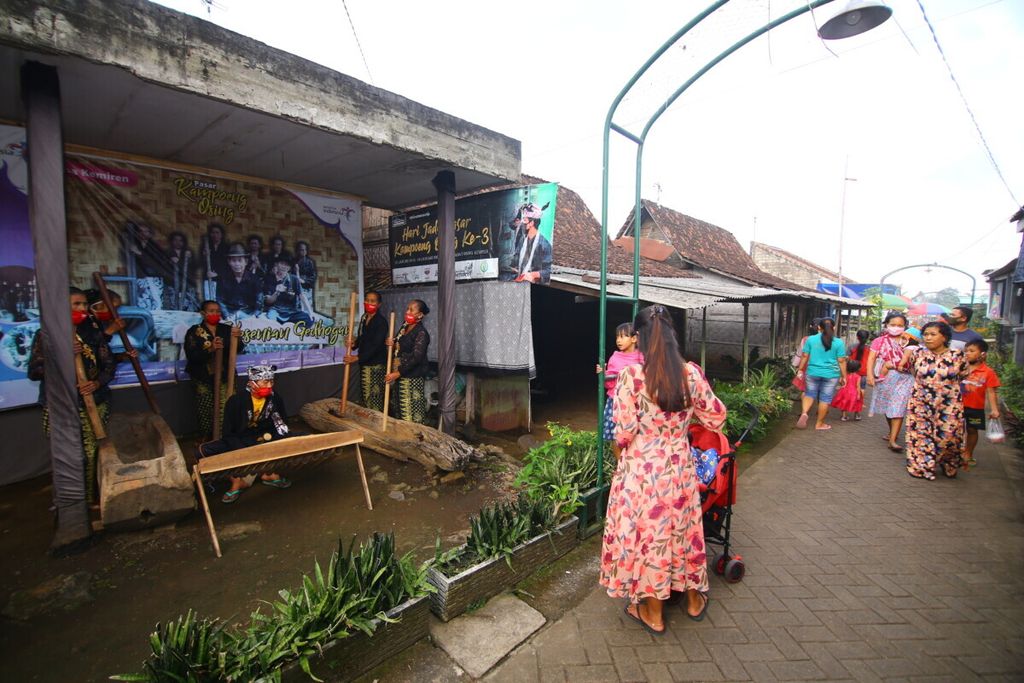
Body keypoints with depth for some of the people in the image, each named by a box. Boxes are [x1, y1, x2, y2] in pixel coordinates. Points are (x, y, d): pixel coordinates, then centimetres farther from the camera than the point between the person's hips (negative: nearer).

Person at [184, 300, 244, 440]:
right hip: (203, 379, -1)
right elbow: (191, 355, -13)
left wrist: (237, 339, -24)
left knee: (225, 411, -6)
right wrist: (210, 349, -29)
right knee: (205, 413, 3)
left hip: (224, 377, 1)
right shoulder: (194, 332, -2)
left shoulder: (227, 329, 4)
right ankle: (205, 439, 21)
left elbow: (239, 350, -4)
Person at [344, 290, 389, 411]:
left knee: (375, 396, -6)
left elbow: (376, 345, -20)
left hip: (376, 364, -8)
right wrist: (354, 344, 0)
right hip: (364, 363, 8)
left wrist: (357, 357, -20)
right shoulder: (364, 318, 11)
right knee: (365, 395, 14)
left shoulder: (381, 321, -14)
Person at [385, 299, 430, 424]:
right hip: (402, 376, 9)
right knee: (402, 409, 15)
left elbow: (416, 357, -22)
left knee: (413, 411, -4)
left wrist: (398, 373, -22)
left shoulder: (421, 333, -15)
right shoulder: (404, 328, 12)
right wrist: (392, 343, 2)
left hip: (413, 377, -9)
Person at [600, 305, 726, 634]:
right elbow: (716, 417, 5)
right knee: (682, 528, 23)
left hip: (641, 469, -4)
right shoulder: (691, 373, -8)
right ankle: (694, 599, 46)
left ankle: (653, 612, 33)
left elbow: (623, 433, -17)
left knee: (646, 531, 14)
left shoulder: (630, 376, -20)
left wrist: (622, 444, 4)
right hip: (680, 467, 4)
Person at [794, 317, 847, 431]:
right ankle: (819, 424, 15)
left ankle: (804, 413, -9)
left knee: (810, 394, 16)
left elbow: (805, 356, 2)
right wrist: (843, 376, 4)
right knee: (825, 398, 7)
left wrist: (800, 370, 11)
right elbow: (841, 361, -3)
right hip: (831, 374, -1)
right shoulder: (838, 342, -5)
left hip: (812, 372, 1)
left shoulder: (810, 339, -2)